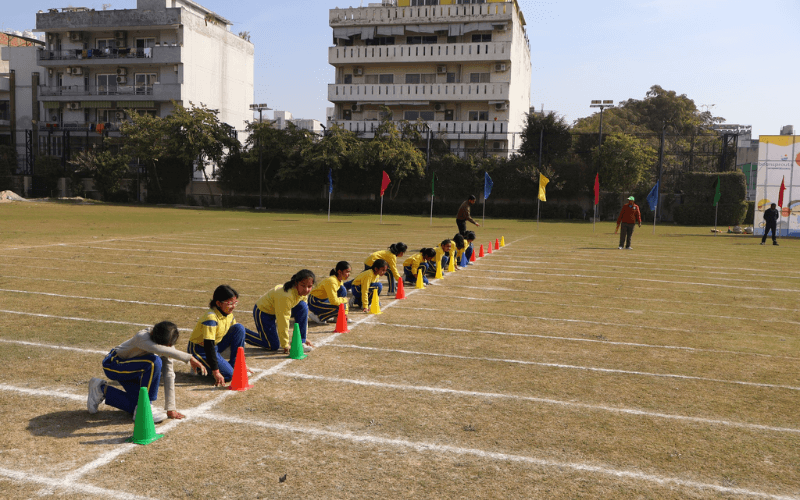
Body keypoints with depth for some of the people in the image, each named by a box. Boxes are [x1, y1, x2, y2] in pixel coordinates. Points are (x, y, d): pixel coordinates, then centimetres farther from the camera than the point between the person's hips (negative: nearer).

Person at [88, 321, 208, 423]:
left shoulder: (167, 345, -13)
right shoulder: (142, 337, -32)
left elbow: (168, 375, -15)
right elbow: (160, 350, -54)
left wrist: (170, 408, -18)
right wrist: (190, 358, -53)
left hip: (129, 367, 7)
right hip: (113, 364, -7)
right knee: (154, 362, -32)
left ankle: (103, 390, 19)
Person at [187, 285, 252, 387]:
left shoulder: (229, 314, -4)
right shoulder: (211, 317, -29)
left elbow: (236, 335, 6)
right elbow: (208, 346, -32)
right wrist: (215, 372, -33)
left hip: (216, 345, 8)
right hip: (200, 350, -8)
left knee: (239, 328, -11)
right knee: (229, 374, -22)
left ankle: (234, 364, -4)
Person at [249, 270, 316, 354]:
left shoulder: (302, 292, -13)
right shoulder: (286, 296, -37)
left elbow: (303, 315, -2)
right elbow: (283, 322, -30)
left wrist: (303, 338, 0)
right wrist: (285, 346, -23)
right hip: (263, 311, -7)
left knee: (303, 306, -16)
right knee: (273, 346, -8)